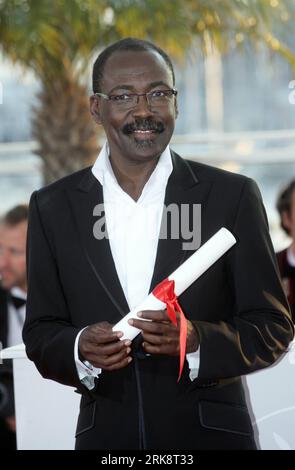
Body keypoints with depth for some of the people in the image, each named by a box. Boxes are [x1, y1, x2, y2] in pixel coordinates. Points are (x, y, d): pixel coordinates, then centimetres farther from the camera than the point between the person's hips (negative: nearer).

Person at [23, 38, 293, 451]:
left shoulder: (232, 196, -5)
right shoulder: (53, 207, 1)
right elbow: (40, 334, 3)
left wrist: (194, 340, -21)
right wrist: (80, 348, -18)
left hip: (212, 434, -1)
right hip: (105, 436, 1)